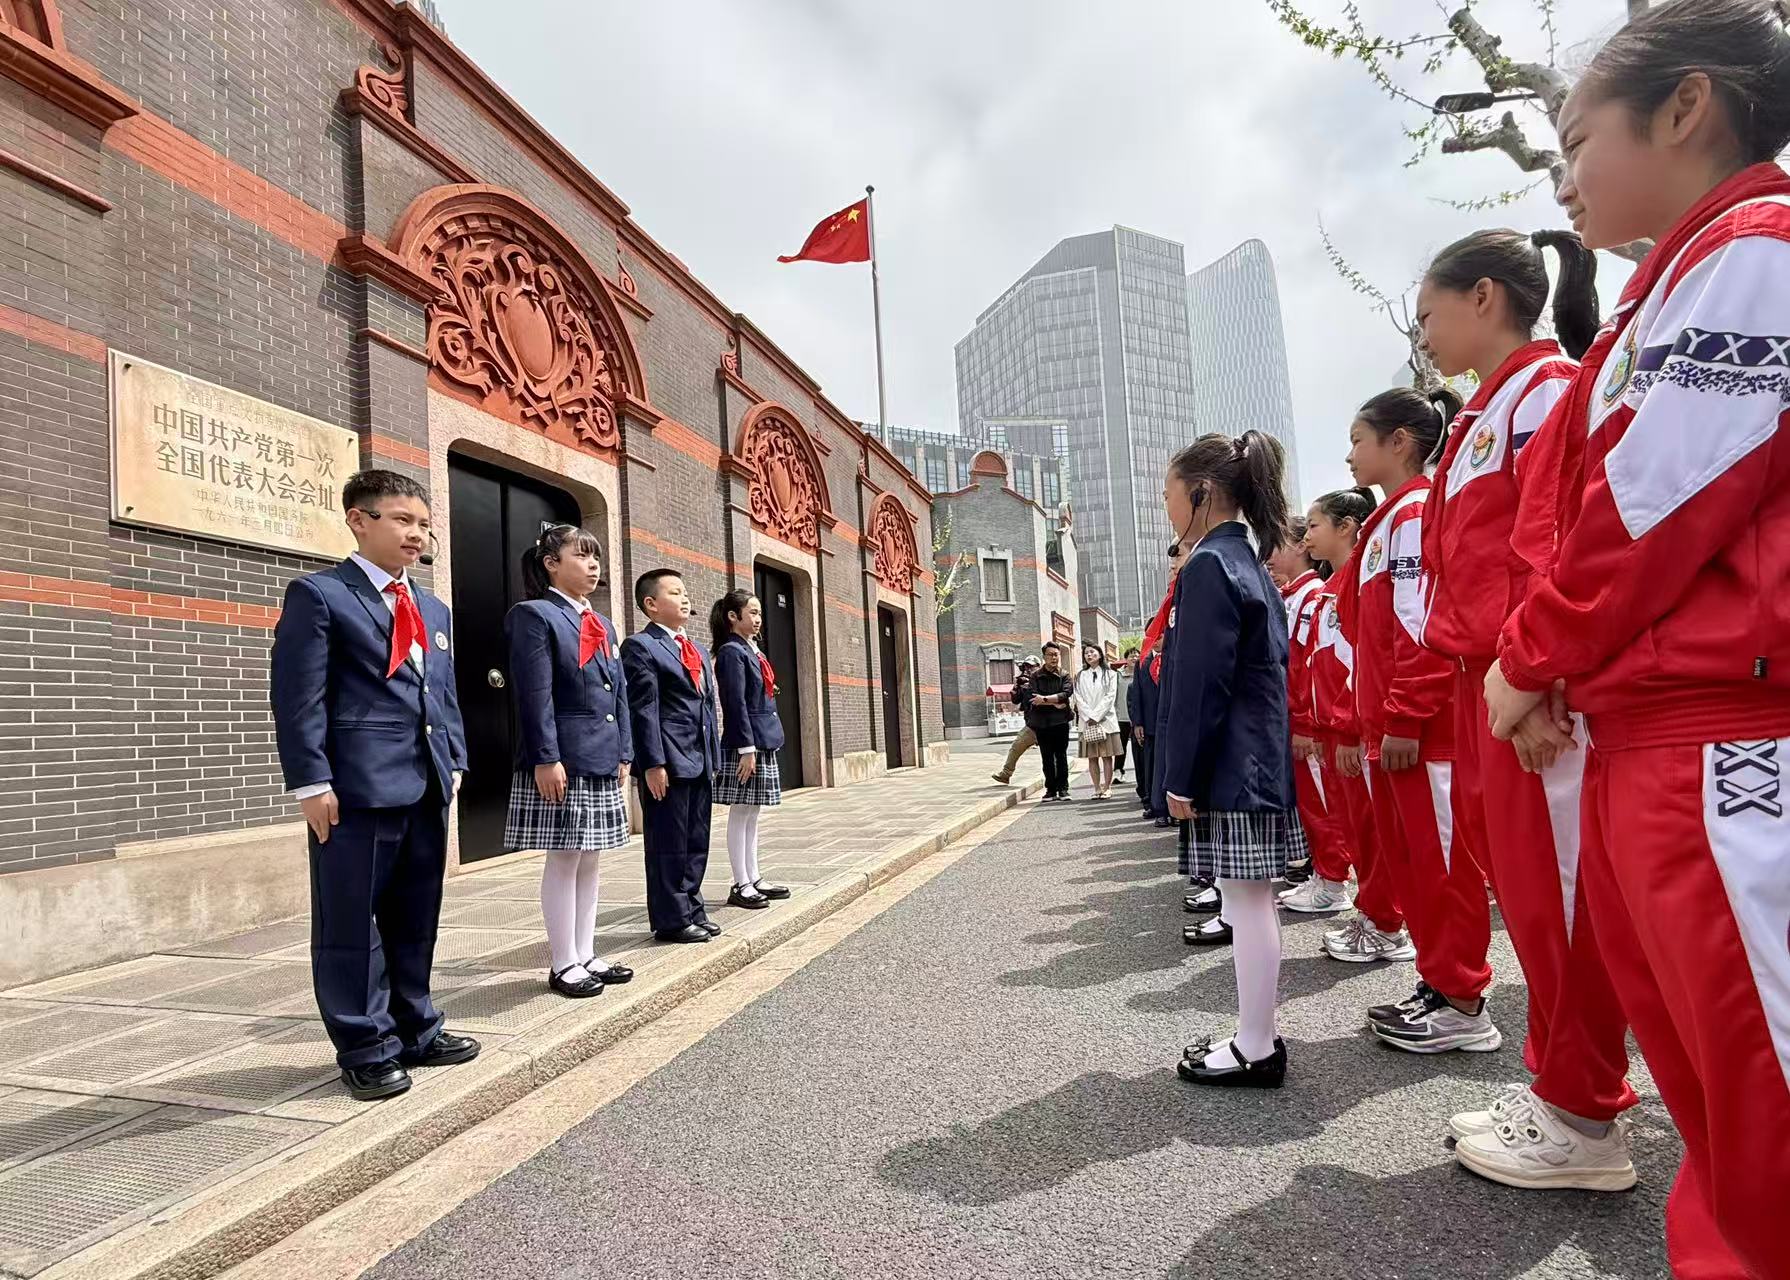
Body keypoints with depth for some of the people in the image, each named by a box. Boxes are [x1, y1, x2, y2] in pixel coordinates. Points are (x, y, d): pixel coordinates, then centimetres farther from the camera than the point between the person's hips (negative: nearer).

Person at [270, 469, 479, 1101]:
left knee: (416, 918, 15)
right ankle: (365, 1048, 17)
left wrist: (453, 763, 12)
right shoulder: (317, 594, -3)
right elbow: (299, 696, -9)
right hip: (356, 787, -7)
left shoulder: (434, 610, 19)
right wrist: (311, 782, -14)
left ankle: (416, 1031, 28)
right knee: (351, 923, 3)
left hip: (427, 787, 7)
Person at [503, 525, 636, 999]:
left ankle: (585, 955, 23)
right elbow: (534, 695, -14)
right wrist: (546, 759, -19)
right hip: (562, 762, -8)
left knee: (589, 860, 13)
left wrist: (623, 754, 12)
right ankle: (563, 964, 12)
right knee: (563, 860, 0)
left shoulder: (603, 625, 18)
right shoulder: (534, 615, -7)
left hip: (603, 763, 8)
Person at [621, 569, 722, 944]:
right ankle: (671, 919, 11)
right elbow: (643, 709, -13)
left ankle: (692, 909, 25)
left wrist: (713, 757, 15)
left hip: (699, 764, 8)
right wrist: (653, 763, -18)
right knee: (668, 845, 1)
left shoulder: (698, 651, 20)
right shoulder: (640, 646, -6)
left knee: (697, 843, 14)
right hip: (668, 763, -8)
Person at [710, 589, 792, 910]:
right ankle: (741, 885, 4)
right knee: (740, 814, -2)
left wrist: (762, 745, 17)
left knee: (752, 814, 13)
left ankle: (754, 878, 20)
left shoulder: (753, 651, 16)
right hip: (745, 744, -9)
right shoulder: (731, 652, -11)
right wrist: (747, 749, -19)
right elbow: (736, 704, -16)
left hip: (764, 742, 9)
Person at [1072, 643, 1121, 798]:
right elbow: (1078, 699, 4)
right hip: (1086, 721, 2)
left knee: (1107, 755, -2)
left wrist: (1096, 716, -11)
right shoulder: (1080, 676, 12)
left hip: (1106, 720, -2)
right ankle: (1097, 788, 3)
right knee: (1092, 757, 0)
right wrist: (1089, 717, -9)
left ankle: (1107, 788, 1)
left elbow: (1110, 697, -2)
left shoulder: (1109, 674, 7)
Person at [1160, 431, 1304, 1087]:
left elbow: (1200, 684, -18)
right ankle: (1255, 1036, 25)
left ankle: (1256, 1050, 9)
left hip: (1231, 763, -10)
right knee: (1251, 898, 14)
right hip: (1262, 756, 10)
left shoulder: (1207, 566, -14)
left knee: (1245, 899, -2)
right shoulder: (1249, 561, 16)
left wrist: (1181, 778, -14)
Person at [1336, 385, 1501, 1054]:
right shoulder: (1390, 519, 19)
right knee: (1409, 857, 14)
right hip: (1393, 725, 10)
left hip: (1425, 728, -10)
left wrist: (1406, 718, -20)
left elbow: (1424, 627, -19)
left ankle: (1463, 1004, 11)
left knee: (1442, 858, 0)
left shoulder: (1416, 513, -10)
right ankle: (1438, 985, 26)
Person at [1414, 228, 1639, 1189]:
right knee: (1525, 884, 14)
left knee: (1555, 887, -1)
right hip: (1485, 680, 9)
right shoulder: (1486, 415, 20)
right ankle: (1561, 1086, 27)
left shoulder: (1550, 389, -7)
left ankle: (1584, 1120, 13)